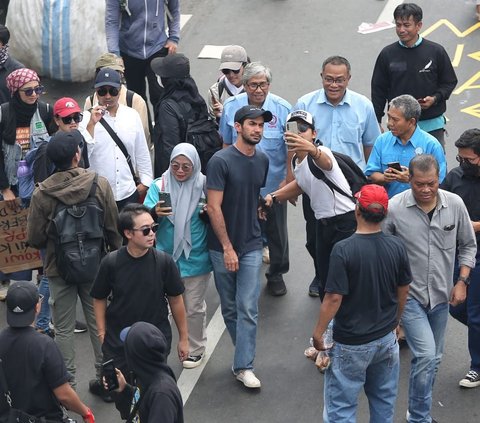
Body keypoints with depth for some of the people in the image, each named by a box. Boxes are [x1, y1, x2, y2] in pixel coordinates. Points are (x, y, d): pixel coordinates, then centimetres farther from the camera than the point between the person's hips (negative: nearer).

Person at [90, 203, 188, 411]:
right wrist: (102, 332, -1)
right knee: (121, 400, 7)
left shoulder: (164, 261, -10)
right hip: (118, 344, 0)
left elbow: (175, 300, 0)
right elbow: (99, 299, 3)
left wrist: (183, 338, 6)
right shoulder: (111, 263, -11)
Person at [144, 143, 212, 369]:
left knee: (193, 308, 11)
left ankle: (195, 349, 29)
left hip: (196, 259, -1)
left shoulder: (204, 185, -4)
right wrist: (155, 212, -34)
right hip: (166, 257, 1)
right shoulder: (159, 185, -3)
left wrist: (209, 213, -18)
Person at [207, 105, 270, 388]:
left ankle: (244, 366, -2)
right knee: (229, 307, 9)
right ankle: (245, 352, 25)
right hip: (223, 246, -3)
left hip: (251, 245, 3)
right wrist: (228, 248, -15)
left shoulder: (262, 160, 4)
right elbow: (214, 208, -14)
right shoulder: (221, 161, -13)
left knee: (248, 308, -5)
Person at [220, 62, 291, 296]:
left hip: (273, 185, -1)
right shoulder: (231, 107, -7)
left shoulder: (282, 109, -13)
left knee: (276, 233, 15)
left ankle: (276, 275, 34)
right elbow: (226, 145, 5)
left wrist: (288, 180, -8)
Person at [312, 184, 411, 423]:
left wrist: (318, 332, -7)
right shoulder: (397, 247, -7)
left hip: (351, 344, -5)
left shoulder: (343, 250, -22)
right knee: (384, 401, 20)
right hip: (386, 339, 5)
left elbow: (334, 298, -20)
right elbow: (403, 291, 5)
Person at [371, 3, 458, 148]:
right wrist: (376, 122, 6)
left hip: (432, 125, 0)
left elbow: (450, 82, 5)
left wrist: (435, 98, -13)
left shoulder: (436, 51, -4)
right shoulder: (387, 54, -1)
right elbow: (378, 90, 6)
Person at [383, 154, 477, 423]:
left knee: (434, 358, 15)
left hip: (441, 294, 4)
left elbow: (468, 245, 6)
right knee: (425, 355, -14)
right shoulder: (394, 208, -15)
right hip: (409, 294, -4)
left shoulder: (455, 204, -6)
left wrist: (462, 281, -1)